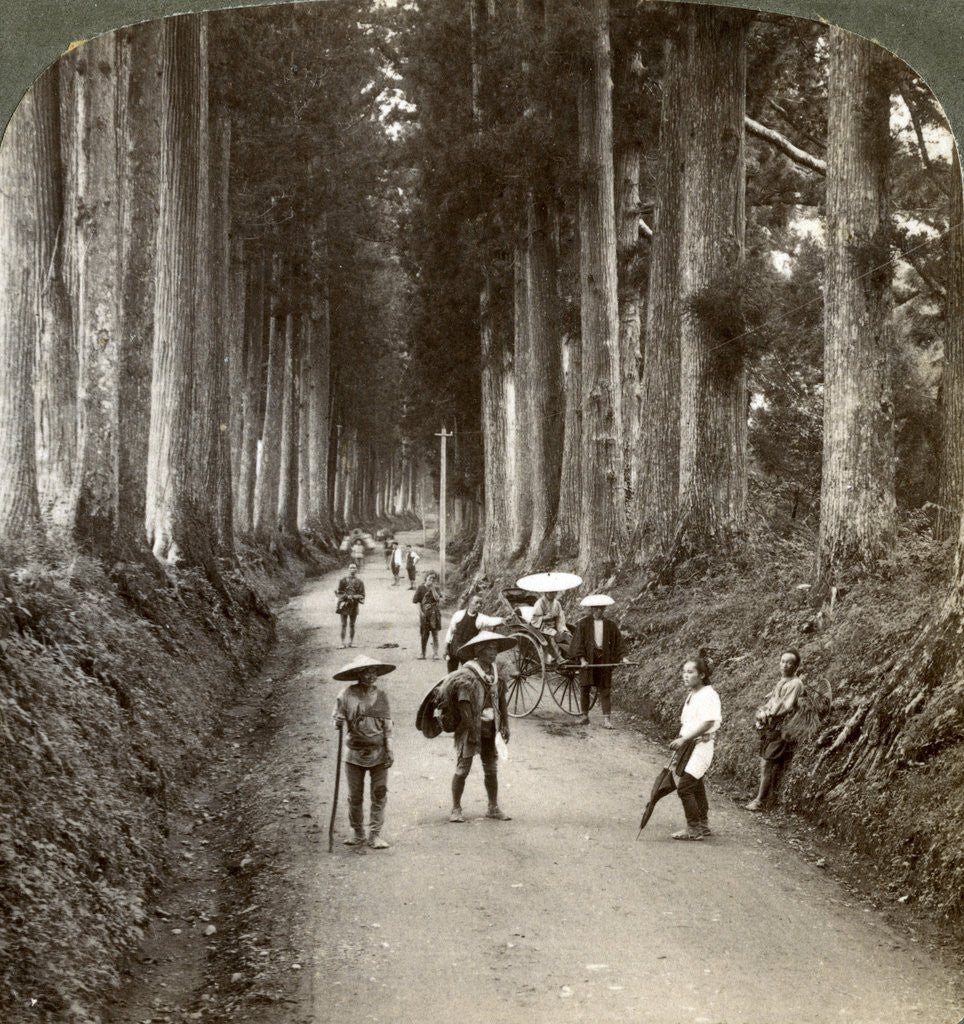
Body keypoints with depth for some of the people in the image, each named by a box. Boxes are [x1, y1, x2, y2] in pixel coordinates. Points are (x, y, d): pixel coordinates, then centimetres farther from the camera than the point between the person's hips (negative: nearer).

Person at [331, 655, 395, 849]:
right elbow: (336, 716, 6)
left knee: (379, 795, -3)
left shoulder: (381, 696, 4)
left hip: (378, 753, 1)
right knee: (355, 796, 5)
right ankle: (358, 833, 19)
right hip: (354, 752, -1)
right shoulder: (347, 694, -3)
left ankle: (375, 835, 5)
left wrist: (389, 751, 3)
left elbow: (387, 726, 8)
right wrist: (338, 722, -18)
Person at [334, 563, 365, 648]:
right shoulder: (343, 580, 1)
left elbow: (362, 595, 5)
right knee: (343, 624, -3)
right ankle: (342, 642, -3)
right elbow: (338, 592, 0)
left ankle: (351, 642, 13)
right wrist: (347, 596, -15)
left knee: (352, 624, 5)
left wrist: (355, 597, -13)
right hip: (344, 603, -1)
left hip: (354, 605, 1)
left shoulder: (359, 582, 5)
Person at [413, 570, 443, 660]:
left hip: (434, 613, -1)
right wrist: (420, 611, -5)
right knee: (424, 634, 5)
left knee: (435, 634, -4)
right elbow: (417, 601, 3)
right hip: (424, 613, 1)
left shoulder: (436, 588, 2)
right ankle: (423, 654, 16)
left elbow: (438, 599, -13)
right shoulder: (421, 587, 2)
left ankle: (435, 654, -2)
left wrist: (433, 588, -15)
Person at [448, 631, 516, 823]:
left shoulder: (496, 673, 9)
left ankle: (493, 807, 20)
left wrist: (504, 726, 10)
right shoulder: (467, 675, -13)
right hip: (470, 728, -6)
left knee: (491, 768, 10)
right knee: (463, 768, -4)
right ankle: (456, 809, 5)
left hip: (490, 728, 6)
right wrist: (472, 730, -17)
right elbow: (464, 705, -16)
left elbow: (501, 701, 16)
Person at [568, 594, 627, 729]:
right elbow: (578, 643, -4)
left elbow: (617, 644, 11)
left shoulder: (611, 626, 7)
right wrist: (582, 659, -14)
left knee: (605, 690, -3)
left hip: (604, 660, 1)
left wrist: (621, 657, -1)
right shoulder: (583, 624, 1)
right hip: (587, 660, -1)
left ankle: (606, 719, -8)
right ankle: (585, 715, 16)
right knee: (584, 688, 3)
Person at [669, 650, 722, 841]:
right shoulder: (691, 695, 13)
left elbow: (706, 724, -24)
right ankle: (703, 826, 28)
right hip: (689, 745, 9)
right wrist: (681, 741, 5)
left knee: (684, 787, -12)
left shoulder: (708, 695, -16)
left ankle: (693, 829, -3)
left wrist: (683, 739, -23)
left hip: (701, 745, -9)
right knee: (696, 787, 16)